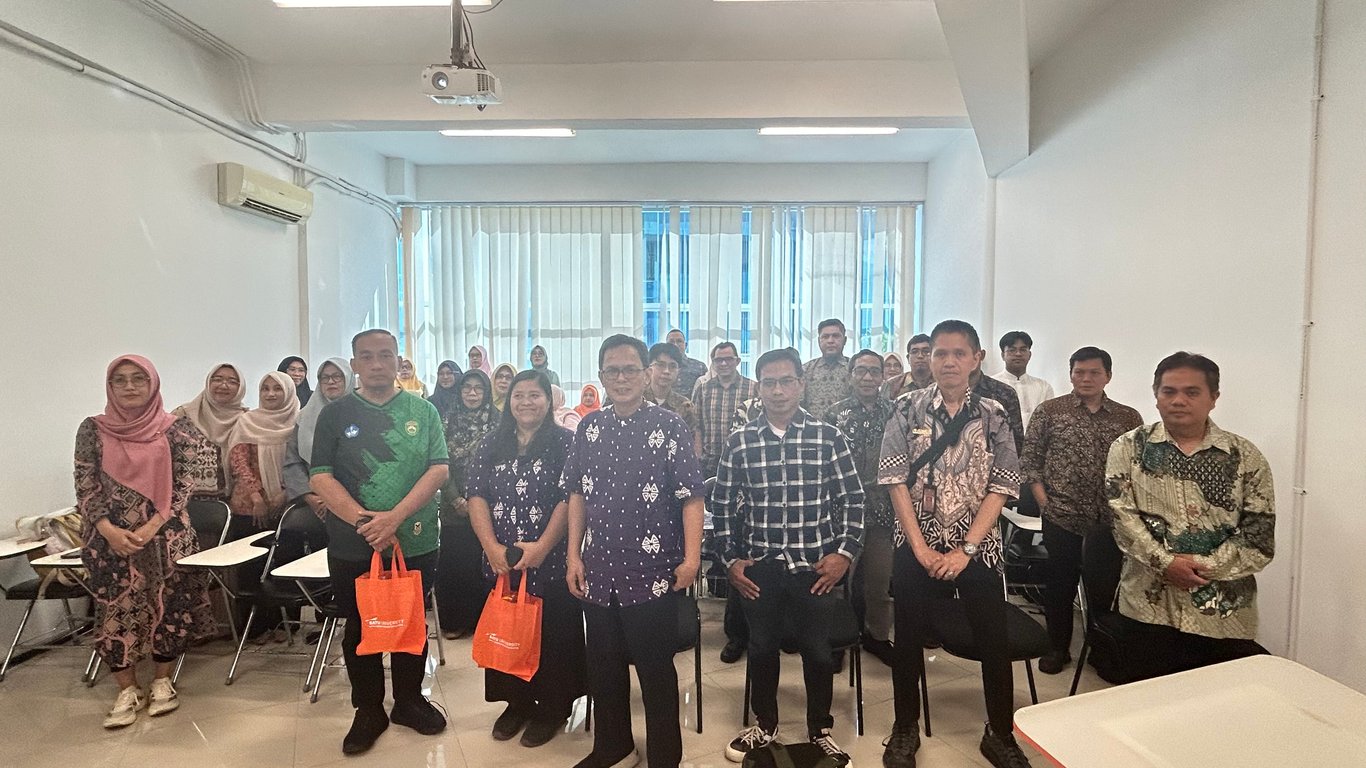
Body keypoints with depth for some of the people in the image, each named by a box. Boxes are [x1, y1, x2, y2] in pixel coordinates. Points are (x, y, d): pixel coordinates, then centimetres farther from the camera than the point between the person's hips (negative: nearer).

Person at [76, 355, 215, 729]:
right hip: (111, 537, 1)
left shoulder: (176, 428, 0)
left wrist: (152, 525, -15)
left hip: (166, 534, -1)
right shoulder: (93, 429, 3)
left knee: (168, 605, 4)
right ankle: (127, 691, 17)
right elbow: (85, 487, 0)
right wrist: (109, 530, -13)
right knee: (116, 609, 3)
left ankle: (162, 682, 21)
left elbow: (183, 483, -4)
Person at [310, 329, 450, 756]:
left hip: (415, 543, 1)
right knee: (360, 629, 12)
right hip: (353, 547, 0)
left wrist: (395, 516, -17)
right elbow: (320, 477, -5)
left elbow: (438, 469, -6)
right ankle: (369, 710, 30)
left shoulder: (423, 411, 2)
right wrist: (363, 520, -18)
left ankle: (409, 700, 34)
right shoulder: (335, 414, 1)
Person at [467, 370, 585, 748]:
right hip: (500, 562, 4)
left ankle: (552, 709, 24)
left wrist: (542, 547, -19)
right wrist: (492, 546, -11)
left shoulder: (565, 442, -4)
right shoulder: (491, 443, 7)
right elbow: (477, 496, 1)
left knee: (551, 635, 6)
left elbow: (569, 500, -10)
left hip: (551, 562, -3)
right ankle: (517, 700, 33)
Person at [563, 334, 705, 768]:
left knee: (656, 668, 7)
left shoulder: (669, 426, -7)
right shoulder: (589, 427, 6)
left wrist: (691, 558, -15)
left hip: (652, 572, -4)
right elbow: (577, 495, 10)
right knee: (603, 666, 18)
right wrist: (574, 556, 7)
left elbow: (690, 496, -9)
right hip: (598, 570, 5)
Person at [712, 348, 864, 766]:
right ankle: (765, 725, 38)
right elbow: (723, 506, 4)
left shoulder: (829, 438, -4)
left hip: (815, 564, -1)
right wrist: (731, 559, 2)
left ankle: (821, 730, 34)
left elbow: (852, 500, 1)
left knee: (817, 650, 12)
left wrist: (844, 552, -5)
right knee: (761, 647, 15)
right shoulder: (739, 442, -2)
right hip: (759, 566, 1)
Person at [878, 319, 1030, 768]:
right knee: (909, 638, 9)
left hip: (977, 546, 1)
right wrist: (920, 547, -9)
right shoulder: (908, 409, -3)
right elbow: (895, 479, -5)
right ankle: (905, 729, 29)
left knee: (994, 641, 6)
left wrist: (965, 550, -10)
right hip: (916, 545, 0)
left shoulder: (993, 415, -1)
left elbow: (1000, 487, -3)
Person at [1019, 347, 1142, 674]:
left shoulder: (1129, 418, 7)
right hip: (1061, 517, -1)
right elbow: (1029, 459, 2)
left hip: (1109, 521, 1)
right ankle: (1058, 648, 24)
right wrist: (1043, 500, -6)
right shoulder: (1049, 411, 2)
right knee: (1059, 585, 8)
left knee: (1104, 587, 7)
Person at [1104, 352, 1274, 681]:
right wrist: (1165, 563, -18)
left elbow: (1260, 537, -3)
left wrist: (1200, 567, -12)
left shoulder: (1246, 457, 3)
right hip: (1147, 608, -1)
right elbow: (1120, 515, -7)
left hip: (1226, 613, 1)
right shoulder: (1129, 448, 3)